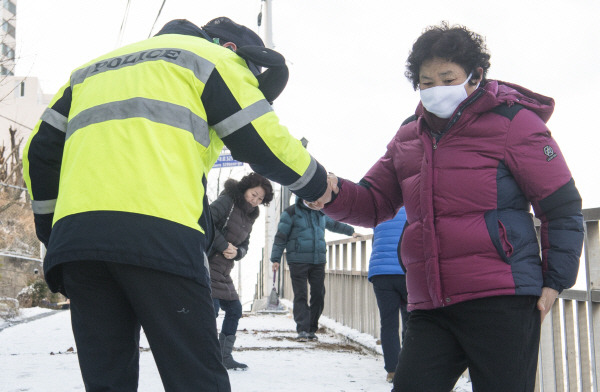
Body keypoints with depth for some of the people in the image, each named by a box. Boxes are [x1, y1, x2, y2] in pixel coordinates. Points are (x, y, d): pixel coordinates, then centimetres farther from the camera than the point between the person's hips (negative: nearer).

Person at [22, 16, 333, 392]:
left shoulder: (95, 68, 34)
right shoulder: (211, 56, 16)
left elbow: (41, 151, 28)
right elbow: (263, 140, 8)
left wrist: (53, 234, 31)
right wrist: (317, 182, 24)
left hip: (74, 233, 6)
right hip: (159, 233, -6)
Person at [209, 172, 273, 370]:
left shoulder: (249, 217, 16)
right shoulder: (226, 201, -10)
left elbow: (244, 245, 16)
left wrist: (237, 252, -8)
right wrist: (224, 246, -21)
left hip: (223, 270, 9)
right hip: (207, 265, -9)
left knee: (234, 310, 12)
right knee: (211, 309, -16)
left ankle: (225, 357, 22)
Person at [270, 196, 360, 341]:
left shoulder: (321, 213, 15)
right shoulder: (291, 212, -1)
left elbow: (334, 224, 35)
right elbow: (280, 237, -2)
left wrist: (350, 231, 36)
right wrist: (276, 259, -6)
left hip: (318, 260, 5)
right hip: (298, 261, -5)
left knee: (318, 294, 1)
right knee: (300, 295, -9)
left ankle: (312, 329, 10)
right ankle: (302, 330, -9)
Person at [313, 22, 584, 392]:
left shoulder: (512, 122, -2)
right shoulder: (408, 136, 15)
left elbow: (563, 209, 0)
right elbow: (373, 202, 14)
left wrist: (555, 280, -4)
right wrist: (335, 194, -7)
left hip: (500, 302, -5)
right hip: (429, 309, 5)